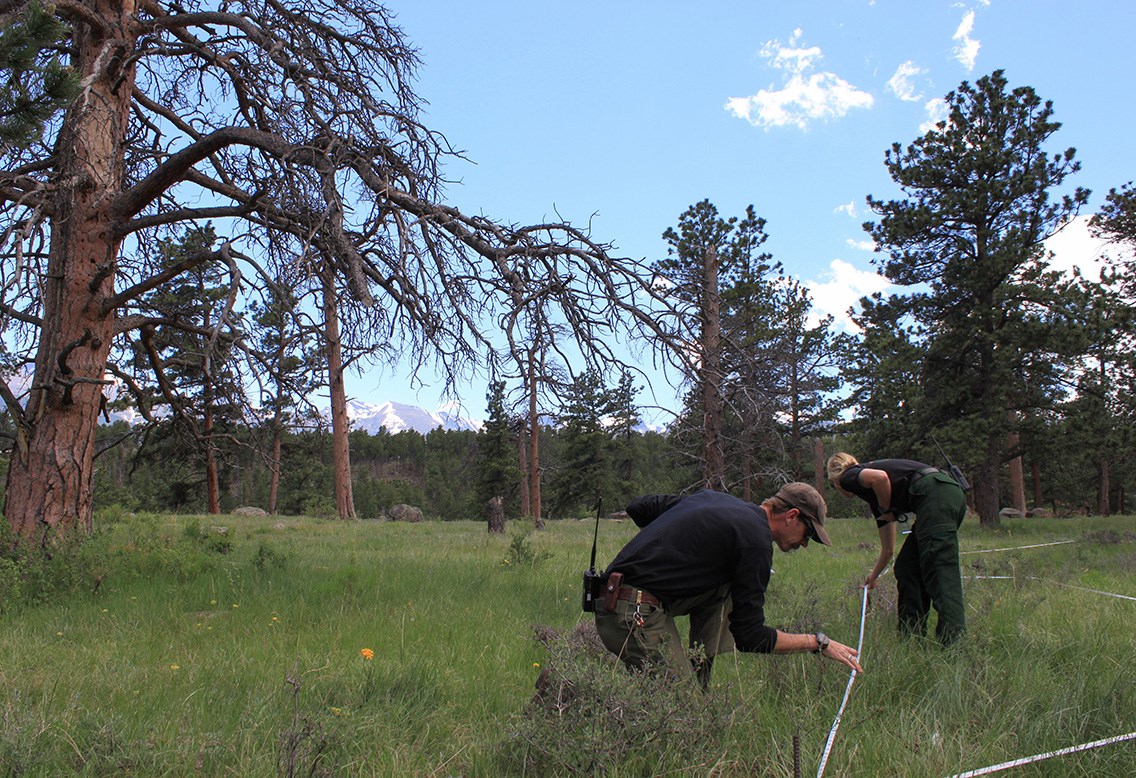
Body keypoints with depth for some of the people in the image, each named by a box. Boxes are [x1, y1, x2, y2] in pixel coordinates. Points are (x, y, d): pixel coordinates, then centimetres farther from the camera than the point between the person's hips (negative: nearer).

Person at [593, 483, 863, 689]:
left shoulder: (714, 497, 16)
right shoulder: (756, 539, -8)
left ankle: (704, 678, 14)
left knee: (723, 589, 16)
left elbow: (638, 508, 22)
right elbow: (750, 637, -7)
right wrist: (819, 642, 5)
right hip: (636, 615, -9)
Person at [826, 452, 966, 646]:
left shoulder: (849, 477, 11)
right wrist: (874, 576, 53)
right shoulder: (873, 497, 32)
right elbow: (888, 549, 37)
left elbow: (880, 477, -14)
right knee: (906, 568, 14)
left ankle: (954, 638, -24)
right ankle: (912, 634, 15)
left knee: (940, 572, -15)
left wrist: (886, 511, 3)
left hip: (935, 495, -9)